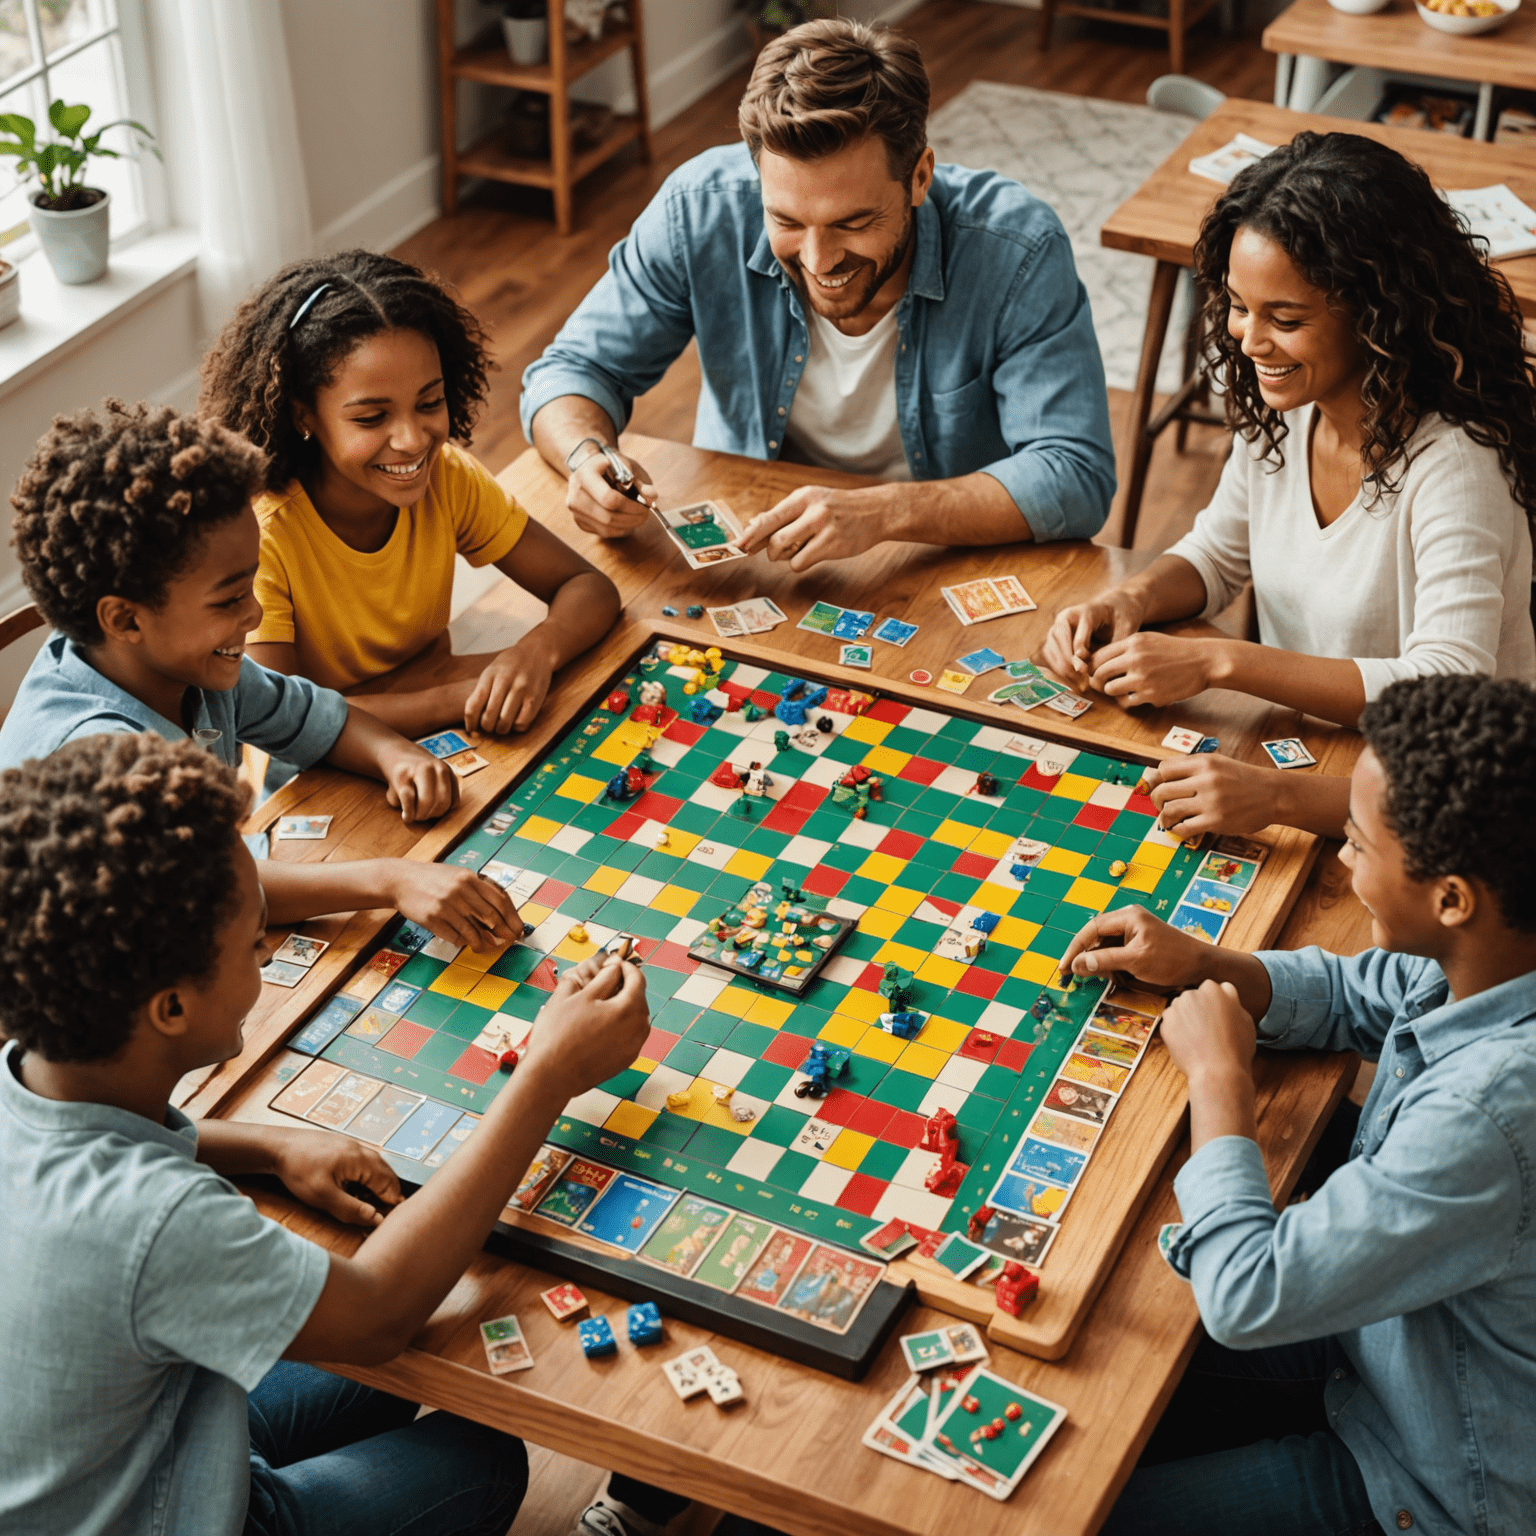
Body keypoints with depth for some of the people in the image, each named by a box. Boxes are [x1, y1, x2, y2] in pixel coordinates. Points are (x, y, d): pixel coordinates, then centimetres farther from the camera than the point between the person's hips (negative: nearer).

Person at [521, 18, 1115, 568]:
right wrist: (588, 459, -27)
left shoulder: (1019, 251, -22)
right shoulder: (700, 211, -17)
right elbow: (576, 369, -4)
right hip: (744, 561, 2)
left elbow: (1077, 479, -24)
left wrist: (885, 512, -37)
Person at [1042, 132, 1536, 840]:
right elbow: (1219, 554, 15)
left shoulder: (1452, 465, -24)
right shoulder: (1279, 411, -1)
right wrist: (1131, 601, -8)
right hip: (1298, 757, 7)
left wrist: (1218, 661, -30)